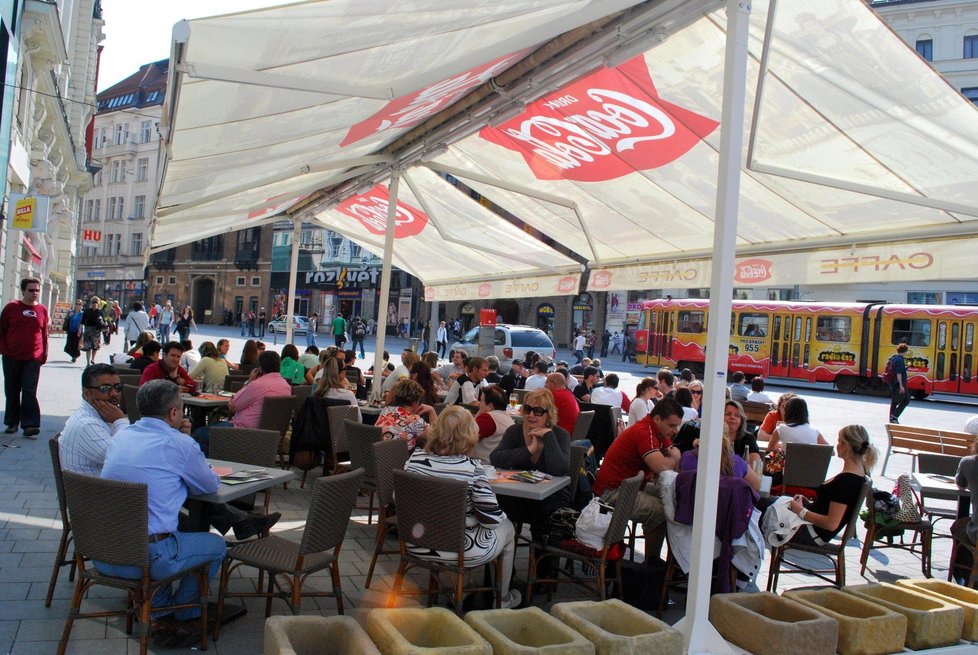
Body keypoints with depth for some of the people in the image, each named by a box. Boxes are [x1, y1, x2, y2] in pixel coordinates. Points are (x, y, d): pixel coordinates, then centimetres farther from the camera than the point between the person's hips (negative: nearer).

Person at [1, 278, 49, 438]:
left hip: (33, 358, 0)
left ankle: (30, 425, -7)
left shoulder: (42, 310, 4)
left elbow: (45, 333, 9)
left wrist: (44, 353, 7)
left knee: (30, 391, -6)